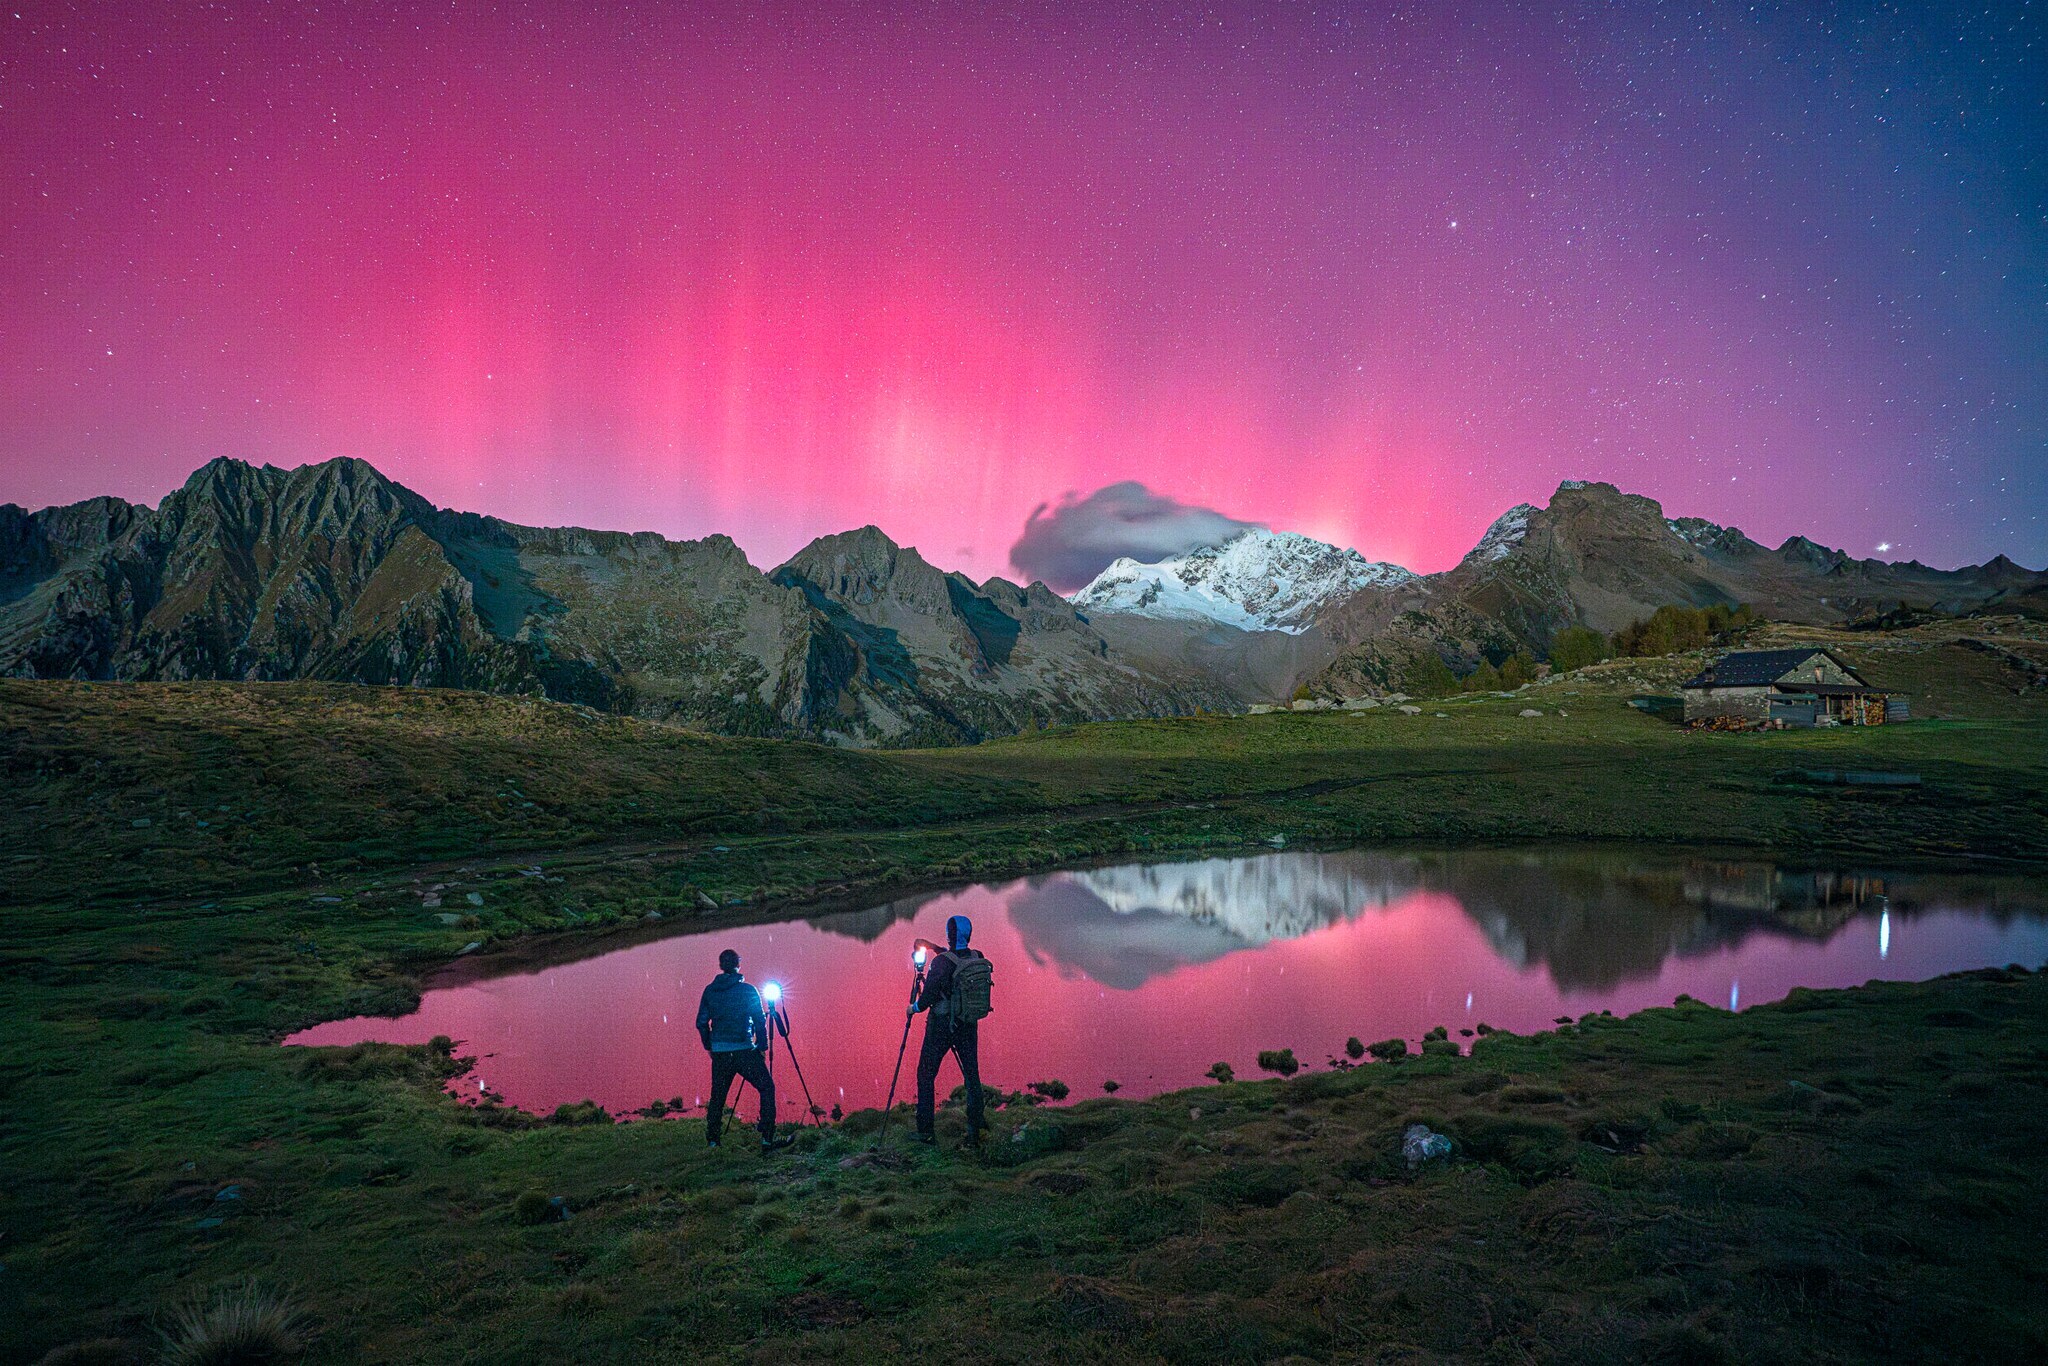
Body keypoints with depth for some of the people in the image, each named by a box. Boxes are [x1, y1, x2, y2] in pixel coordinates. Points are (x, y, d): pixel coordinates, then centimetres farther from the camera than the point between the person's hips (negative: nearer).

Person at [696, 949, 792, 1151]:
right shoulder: (748, 991, -5)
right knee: (766, 1088, 5)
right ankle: (767, 1139, -3)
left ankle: (712, 1140, 18)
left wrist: (709, 1047, 19)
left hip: (719, 1053, 4)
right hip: (744, 1051, -4)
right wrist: (762, 1047, 5)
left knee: (718, 1095, 17)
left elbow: (701, 1022, 8)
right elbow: (760, 1021, -5)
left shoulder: (710, 991, 5)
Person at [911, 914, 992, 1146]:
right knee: (972, 1077, 12)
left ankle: (924, 1132, 9)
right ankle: (974, 1132, 14)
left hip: (942, 1025, -5)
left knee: (926, 1076, 8)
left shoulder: (942, 962, -20)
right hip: (969, 1026, 5)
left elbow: (929, 995, -17)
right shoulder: (979, 959, -3)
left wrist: (915, 1007, 2)